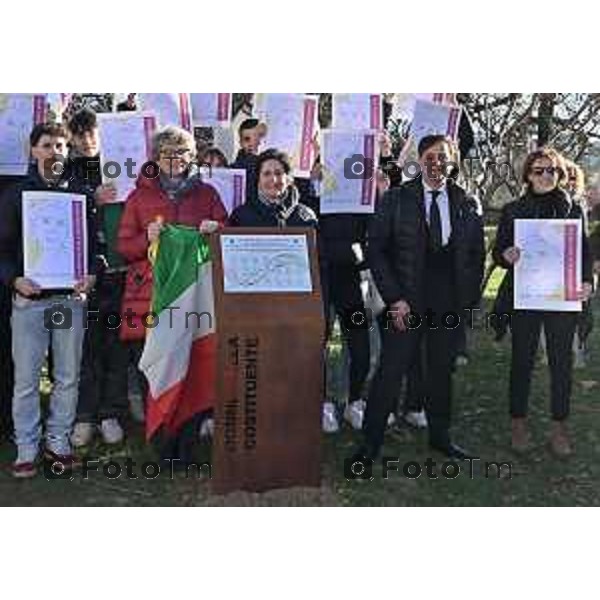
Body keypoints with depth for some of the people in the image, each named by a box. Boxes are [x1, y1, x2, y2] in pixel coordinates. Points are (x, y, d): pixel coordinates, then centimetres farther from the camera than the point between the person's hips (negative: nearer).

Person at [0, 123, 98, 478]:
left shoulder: (81, 194, 10)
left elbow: (94, 240, 10)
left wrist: (91, 275, -8)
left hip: (71, 297, 2)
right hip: (30, 298, -1)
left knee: (68, 377, 7)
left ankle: (59, 442, 20)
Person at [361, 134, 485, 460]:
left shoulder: (466, 203, 7)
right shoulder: (396, 199, -1)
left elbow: (476, 254, 13)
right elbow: (376, 250, -4)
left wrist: (469, 297, 4)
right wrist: (394, 298, -10)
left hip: (450, 304, 3)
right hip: (406, 303, -3)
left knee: (442, 370, 13)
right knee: (390, 372, -2)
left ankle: (440, 436, 29)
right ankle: (371, 441, 10)